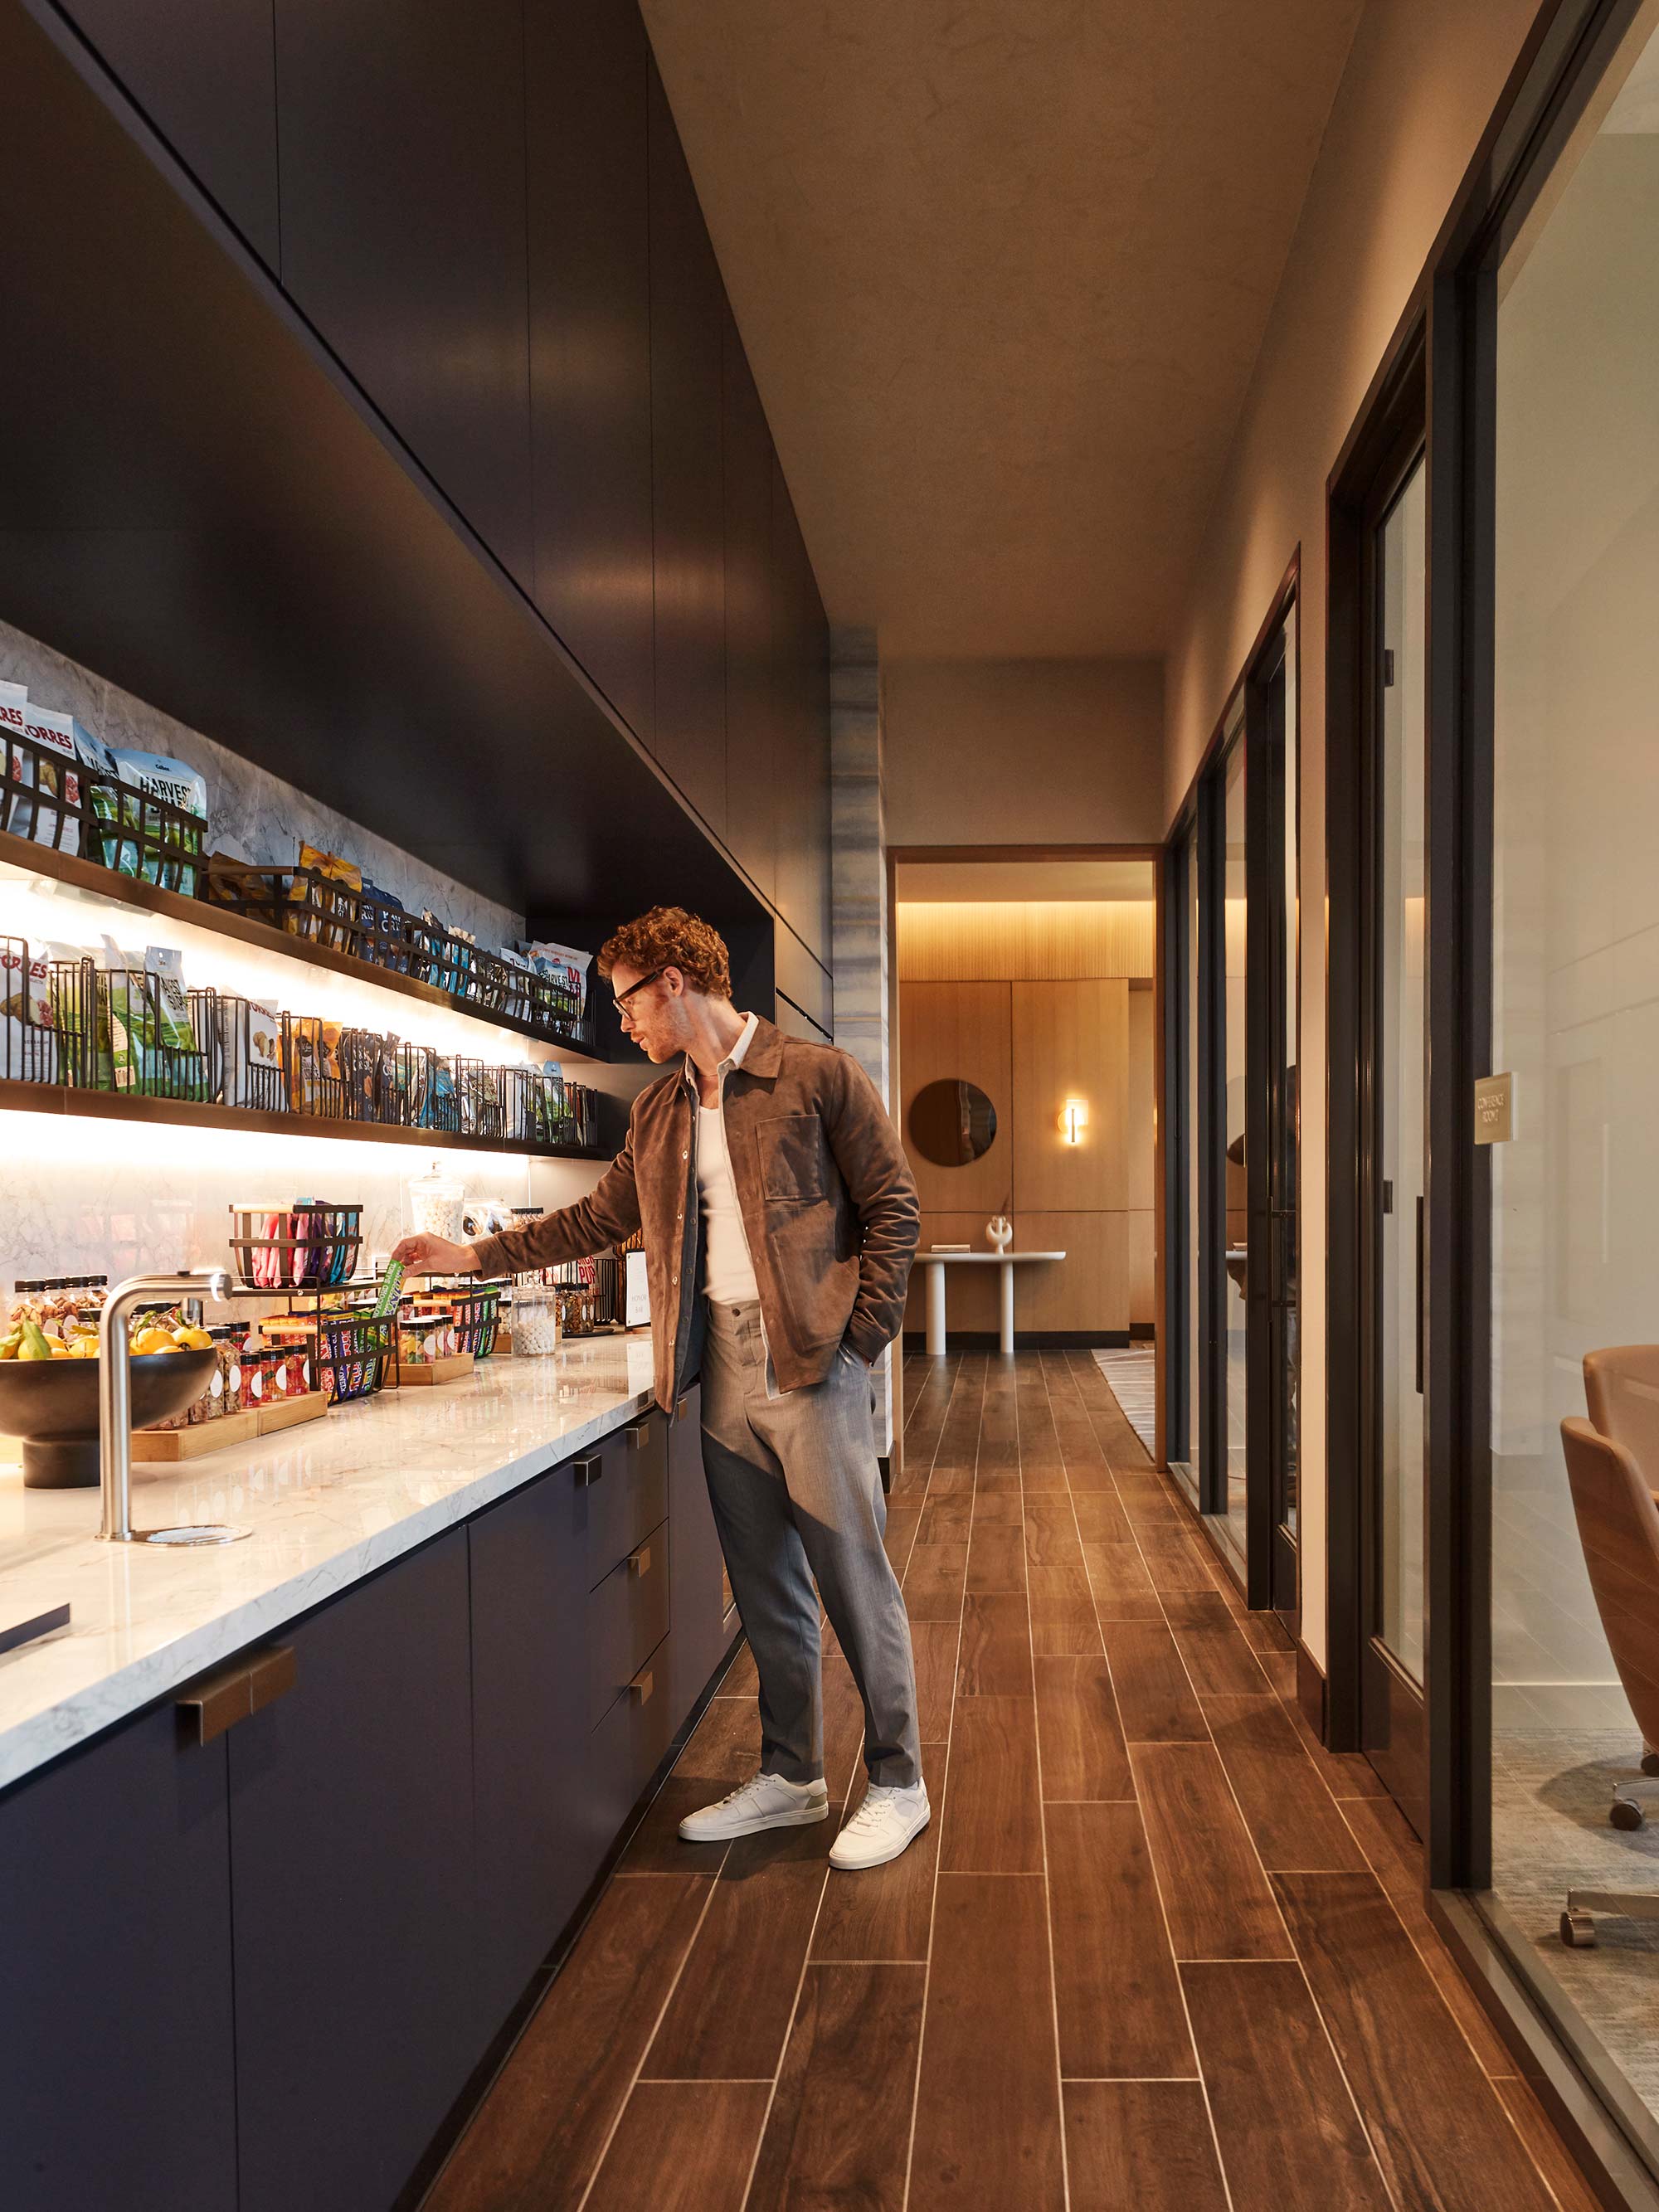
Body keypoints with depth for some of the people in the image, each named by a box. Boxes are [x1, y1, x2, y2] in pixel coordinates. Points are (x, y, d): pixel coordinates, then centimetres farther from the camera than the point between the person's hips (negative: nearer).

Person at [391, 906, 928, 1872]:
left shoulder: (819, 1076, -5)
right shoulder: (658, 1112, 14)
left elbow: (893, 1209, -5)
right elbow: (598, 1219, 22)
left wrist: (857, 1339, -10)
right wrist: (474, 1256, 20)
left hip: (811, 1364, -6)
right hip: (723, 1367, 6)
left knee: (853, 1575, 1)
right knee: (765, 1585, 13)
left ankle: (898, 1784, 17)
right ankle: (791, 1776, 28)